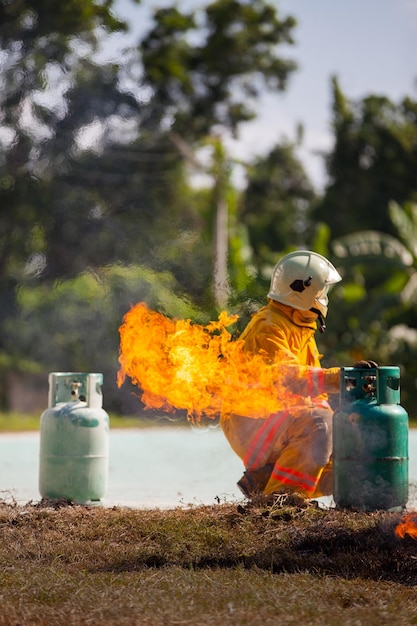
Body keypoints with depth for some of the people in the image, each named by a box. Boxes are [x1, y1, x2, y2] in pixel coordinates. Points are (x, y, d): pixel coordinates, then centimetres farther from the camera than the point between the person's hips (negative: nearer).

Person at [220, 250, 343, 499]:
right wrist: (337, 378, -42)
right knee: (317, 423, -33)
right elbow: (287, 377, -33)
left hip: (279, 420, 9)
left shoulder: (301, 328, 17)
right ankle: (280, 495, -27)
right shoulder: (269, 328, -16)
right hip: (250, 424, -9)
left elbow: (312, 390, 15)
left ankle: (262, 478, 6)